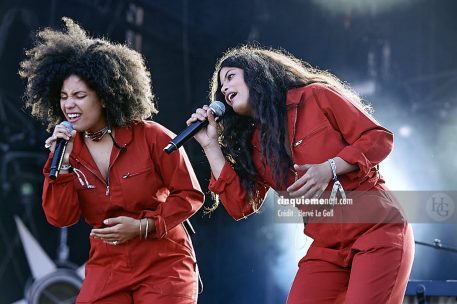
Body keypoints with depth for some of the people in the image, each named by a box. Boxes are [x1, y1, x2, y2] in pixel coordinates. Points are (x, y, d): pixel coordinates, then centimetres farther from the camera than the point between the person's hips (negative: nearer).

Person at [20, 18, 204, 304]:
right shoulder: (69, 148, 3)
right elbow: (60, 217, -4)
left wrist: (143, 226, -16)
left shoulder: (151, 137, -9)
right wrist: (63, 164, -14)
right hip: (107, 271, 3)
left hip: (163, 267, -3)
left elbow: (189, 195, -6)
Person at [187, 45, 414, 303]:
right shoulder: (254, 145, 13)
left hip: (378, 231, -5)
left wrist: (329, 169, -19)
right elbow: (240, 204, 3)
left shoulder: (316, 97, -2)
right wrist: (211, 145, 4)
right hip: (327, 249, 5)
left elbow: (379, 138, -5)